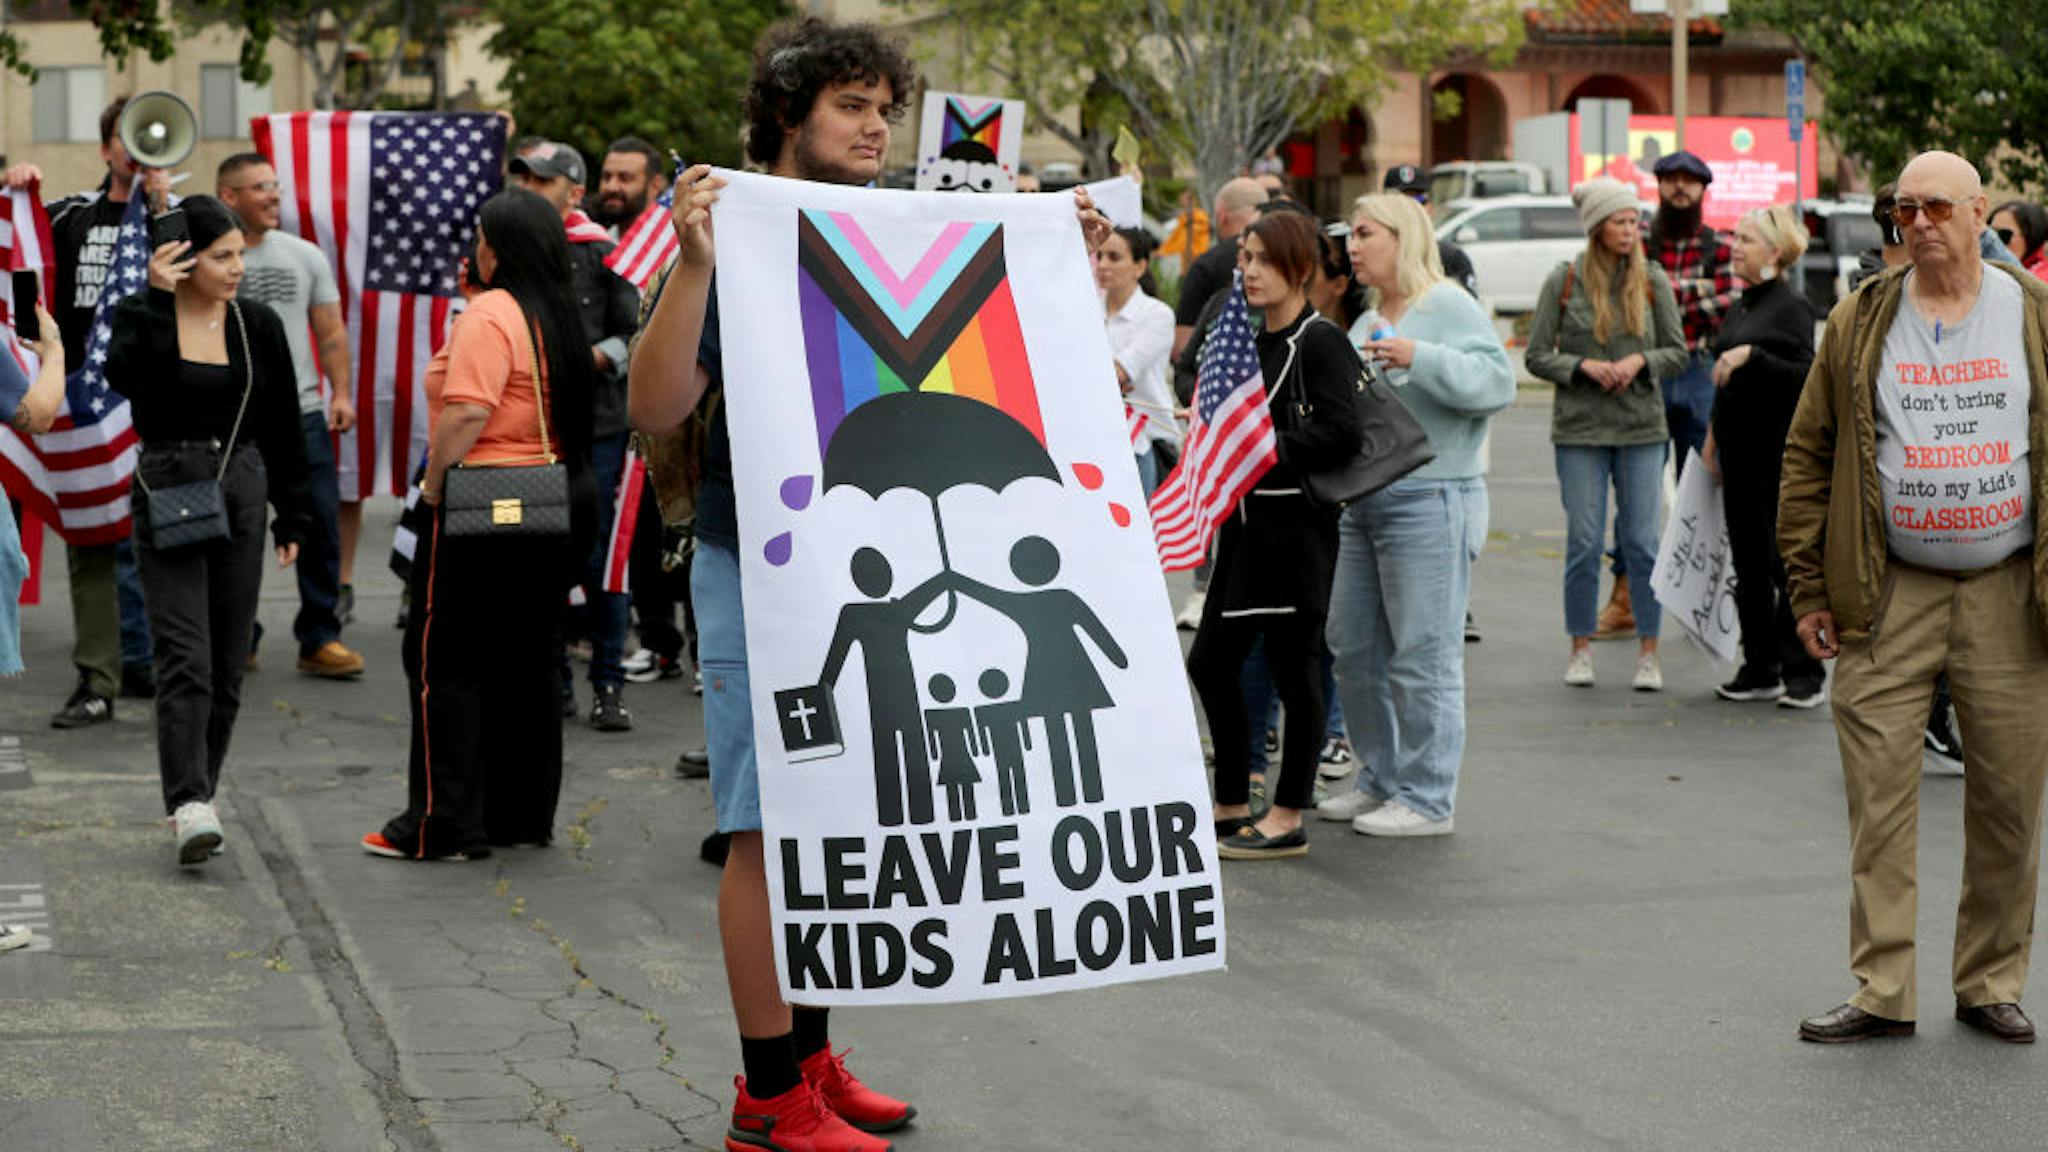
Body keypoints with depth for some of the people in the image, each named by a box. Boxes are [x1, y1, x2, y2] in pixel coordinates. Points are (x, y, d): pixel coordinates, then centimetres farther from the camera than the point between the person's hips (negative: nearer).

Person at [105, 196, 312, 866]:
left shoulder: (260, 327, 6)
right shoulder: (141, 317, -2)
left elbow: (285, 430, 11)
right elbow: (124, 375, -24)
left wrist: (293, 518, 9)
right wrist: (158, 297, -25)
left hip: (241, 496, 4)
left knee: (228, 662, 6)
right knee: (184, 657, -14)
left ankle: (196, 795, 19)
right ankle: (189, 806, -20)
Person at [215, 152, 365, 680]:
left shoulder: (305, 256, 10)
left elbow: (331, 333, 12)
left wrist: (341, 393, 1)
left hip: (301, 413, 3)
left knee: (321, 527, -1)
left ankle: (320, 639, 7)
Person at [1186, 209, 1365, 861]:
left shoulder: (1320, 342, -10)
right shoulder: (1249, 340, 14)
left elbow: (1343, 434, -20)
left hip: (1298, 523, -9)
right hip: (1247, 520, 9)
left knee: (1292, 666, -2)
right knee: (1210, 662, 10)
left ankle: (1288, 820, 6)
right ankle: (1232, 803, 23)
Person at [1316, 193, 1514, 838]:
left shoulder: (1449, 307, -6)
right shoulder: (1366, 324, 18)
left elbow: (1497, 381, -18)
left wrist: (1420, 358, -24)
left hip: (1429, 501, -9)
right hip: (1361, 502, 9)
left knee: (1423, 655, -6)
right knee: (1353, 648, 12)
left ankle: (1427, 799, 1)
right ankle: (1381, 781, 24)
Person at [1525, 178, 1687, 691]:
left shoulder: (1652, 280, 5)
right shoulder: (1564, 281, 0)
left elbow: (1678, 352, 8)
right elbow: (1537, 355, 2)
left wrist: (1640, 362, -11)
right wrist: (1583, 366, -13)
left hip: (1642, 426, 1)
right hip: (1580, 428, -1)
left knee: (1642, 541, 0)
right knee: (1584, 542, 0)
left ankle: (1648, 653, 7)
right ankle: (1581, 649, 13)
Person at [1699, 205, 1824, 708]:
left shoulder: (1791, 305, -10)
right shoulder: (1743, 305, 15)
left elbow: (1803, 376, -17)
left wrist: (1751, 355, -24)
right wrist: (1714, 432, 20)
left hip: (1779, 449, -8)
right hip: (1741, 446, 8)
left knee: (1786, 562, -5)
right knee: (1748, 562, 9)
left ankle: (1805, 673, 1)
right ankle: (1760, 670, 15)